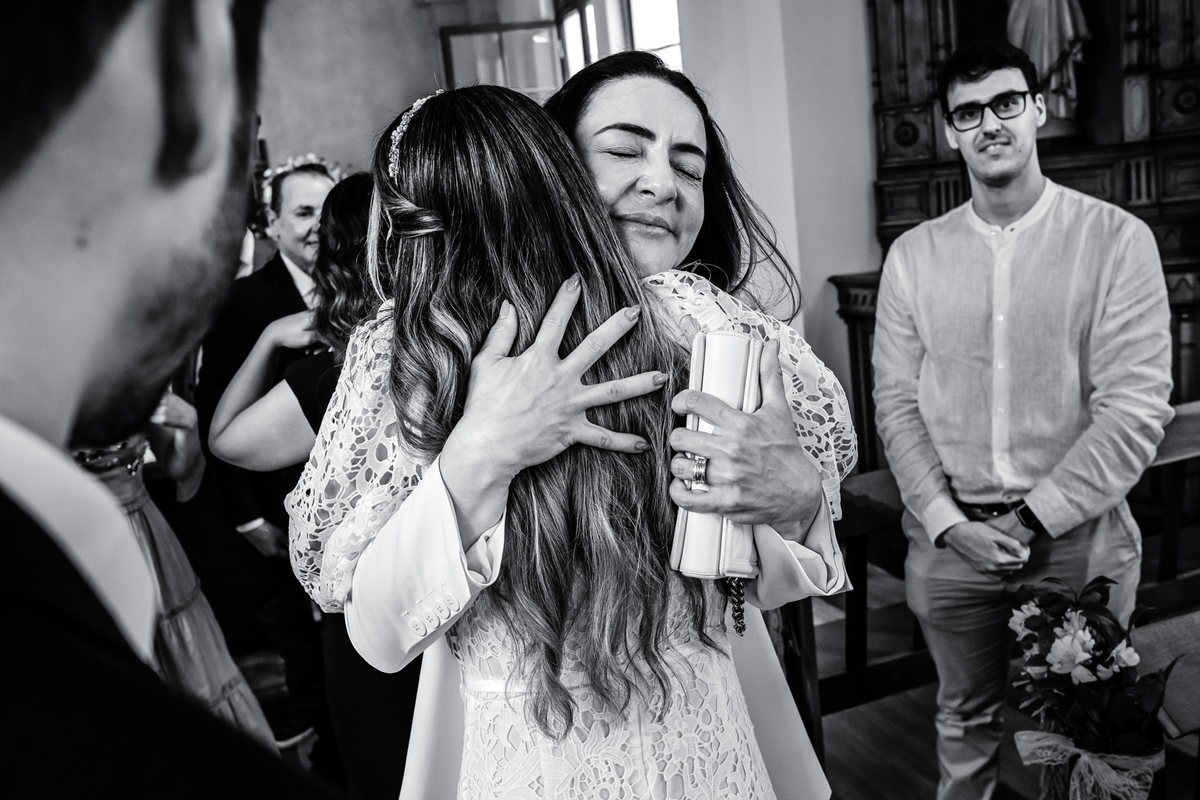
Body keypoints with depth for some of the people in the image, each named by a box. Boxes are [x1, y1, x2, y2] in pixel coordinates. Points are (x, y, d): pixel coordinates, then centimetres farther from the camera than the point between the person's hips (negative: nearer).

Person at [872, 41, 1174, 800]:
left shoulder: (1116, 238, -5)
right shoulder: (913, 255, 2)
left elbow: (1136, 405, -10)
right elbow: (897, 402, 1)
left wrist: (1037, 518, -14)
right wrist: (948, 519, -10)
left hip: (1078, 536, -1)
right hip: (949, 538, 2)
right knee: (967, 721, 18)